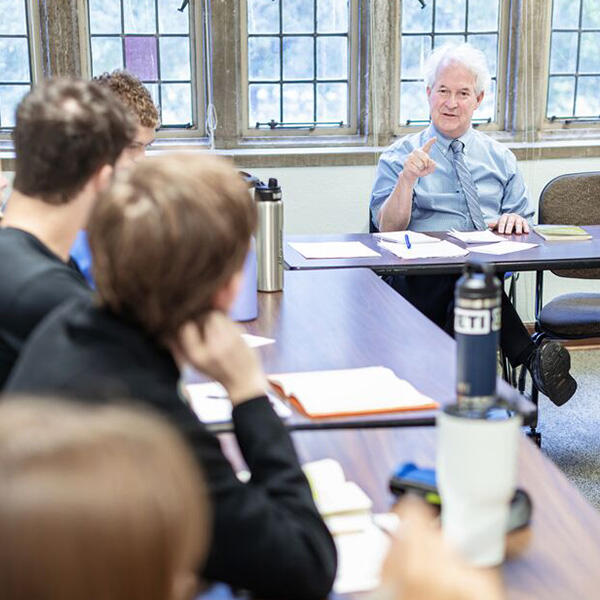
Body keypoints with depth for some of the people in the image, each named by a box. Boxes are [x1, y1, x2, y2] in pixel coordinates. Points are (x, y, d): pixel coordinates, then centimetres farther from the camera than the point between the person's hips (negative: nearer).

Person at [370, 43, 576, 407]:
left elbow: (524, 228, 18)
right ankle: (532, 359, -42)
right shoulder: (400, 157, 14)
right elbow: (388, 230, 0)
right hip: (423, 282, -2)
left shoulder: (500, 158, 23)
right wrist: (407, 179, -15)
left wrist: (516, 222, -6)